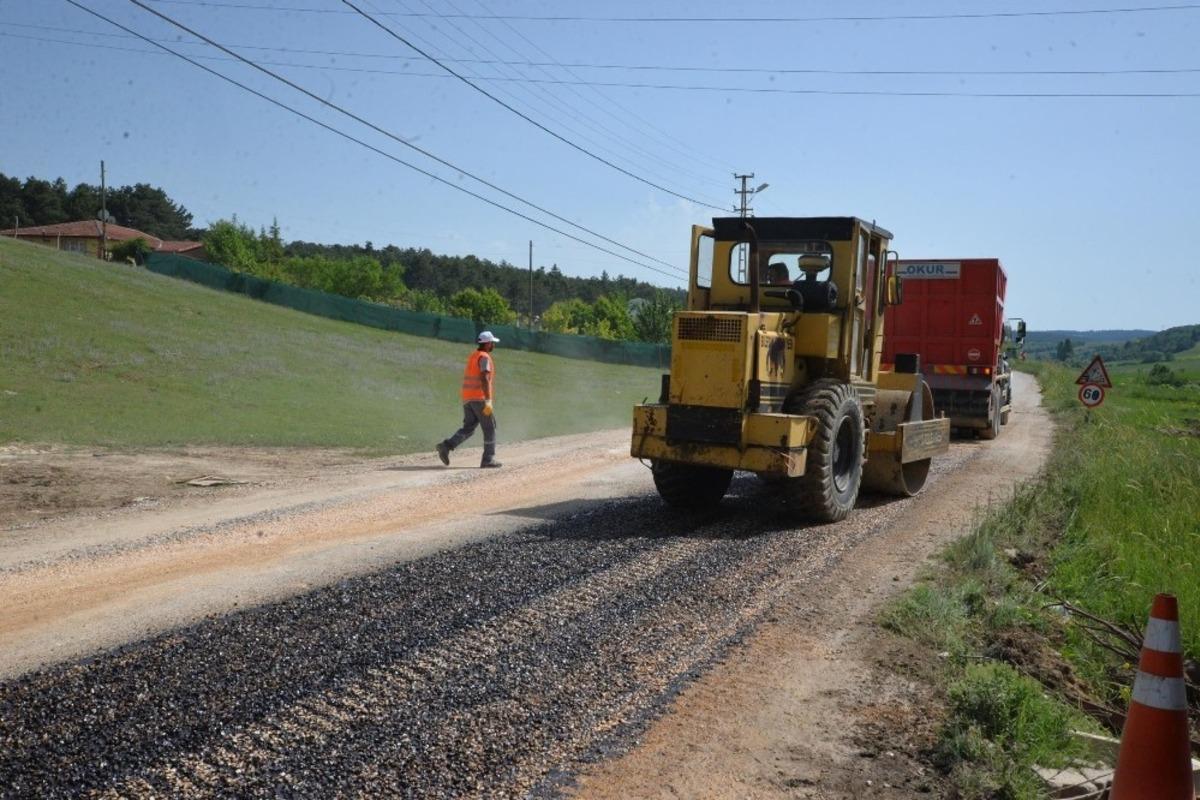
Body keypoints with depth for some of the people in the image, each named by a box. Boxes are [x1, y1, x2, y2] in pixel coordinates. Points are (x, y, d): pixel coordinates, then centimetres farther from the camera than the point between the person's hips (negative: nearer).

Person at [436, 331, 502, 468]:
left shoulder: (473, 356, 19)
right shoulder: (485, 357, -10)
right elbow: (484, 379, -21)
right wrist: (488, 401, -26)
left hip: (467, 398, 8)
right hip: (479, 398, -8)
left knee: (468, 428, 9)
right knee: (489, 428, 1)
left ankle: (446, 446, -7)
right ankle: (488, 459, 1)